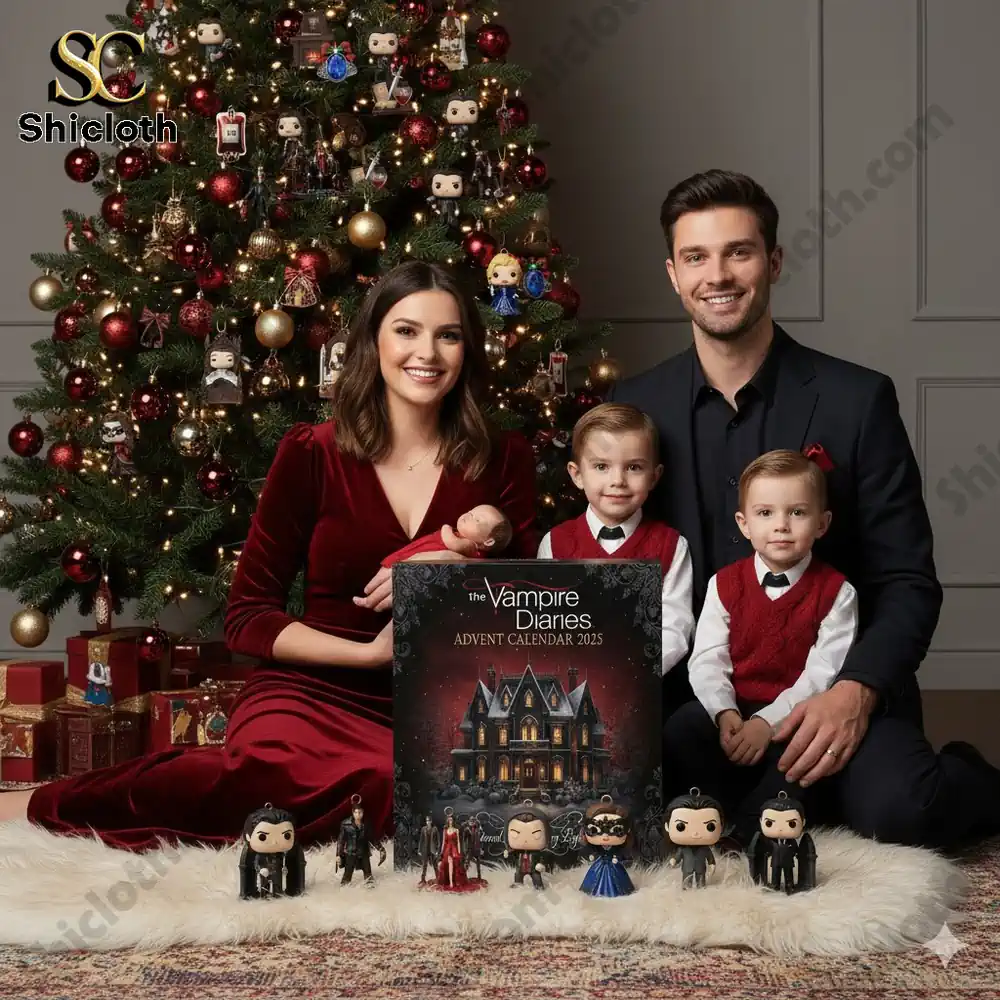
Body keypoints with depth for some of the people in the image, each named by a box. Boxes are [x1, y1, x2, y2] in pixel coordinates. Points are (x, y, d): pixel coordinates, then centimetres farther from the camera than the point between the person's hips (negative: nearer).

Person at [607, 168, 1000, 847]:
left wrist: (857, 691, -21)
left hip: (828, 689, -2)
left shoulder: (857, 400, -3)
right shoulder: (634, 408, 4)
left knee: (895, 808, -31)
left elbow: (908, 583, -3)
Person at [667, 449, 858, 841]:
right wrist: (725, 713, -22)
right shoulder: (724, 584, 5)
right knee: (679, 730, -24)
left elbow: (823, 673, -11)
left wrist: (768, 721, -23)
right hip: (733, 708, 3)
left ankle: (744, 828, -18)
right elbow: (707, 660, -3)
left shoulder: (835, 592, -3)